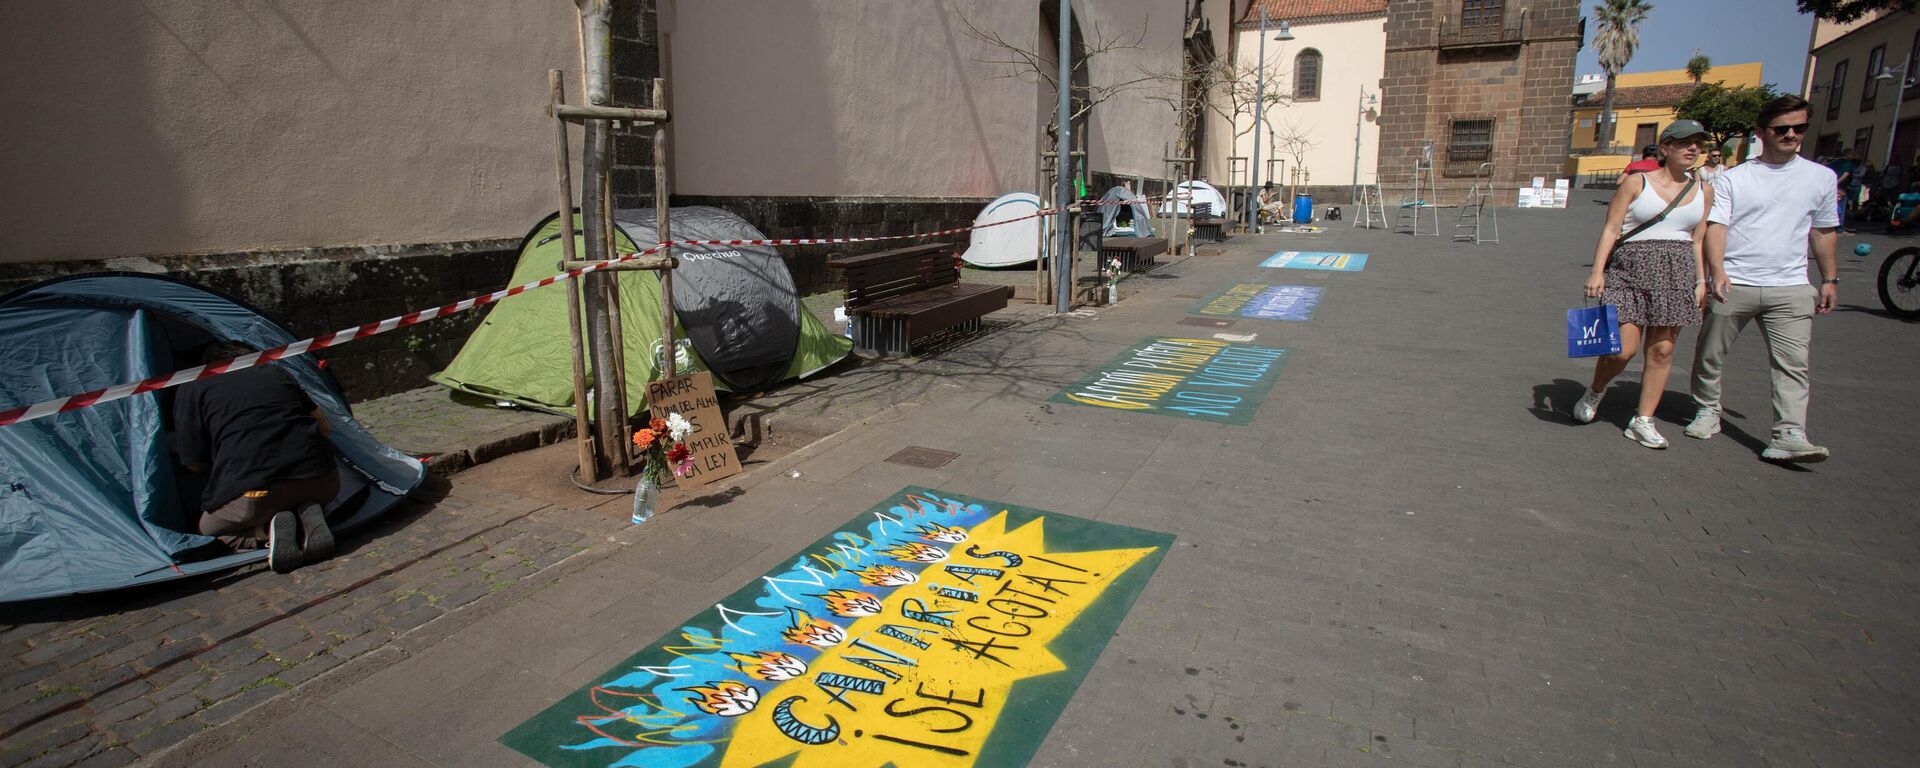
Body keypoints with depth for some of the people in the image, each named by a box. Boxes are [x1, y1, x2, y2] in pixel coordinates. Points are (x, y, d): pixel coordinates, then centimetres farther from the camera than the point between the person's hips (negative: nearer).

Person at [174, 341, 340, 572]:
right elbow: (322, 425, 25)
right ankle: (310, 517, 2)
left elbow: (195, 463, 16)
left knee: (209, 527, 29)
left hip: (253, 495, -3)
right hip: (321, 482, 3)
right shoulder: (275, 372, 22)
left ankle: (268, 529, -4)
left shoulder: (191, 390, 13)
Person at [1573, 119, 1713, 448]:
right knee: (1623, 348, -11)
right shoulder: (1637, 182, -1)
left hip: (1678, 272, 4)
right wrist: (1597, 271, -14)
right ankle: (1595, 393, 19)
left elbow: (1697, 242, 16)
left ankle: (1642, 421, 10)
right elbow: (1610, 230, -5)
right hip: (1632, 266, -4)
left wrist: (1700, 281, 9)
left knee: (1662, 350, 2)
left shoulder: (1704, 191, 11)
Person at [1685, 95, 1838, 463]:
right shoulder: (1734, 178, 2)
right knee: (1710, 355, 8)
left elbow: (1823, 232, 20)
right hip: (1732, 284, -1)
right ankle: (1707, 411, 27)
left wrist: (1830, 279, 17)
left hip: (1791, 287, 2)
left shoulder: (1822, 177, 12)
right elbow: (1716, 225, -7)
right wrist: (1717, 271, -22)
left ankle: (1789, 436, -11)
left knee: (1793, 364, -8)